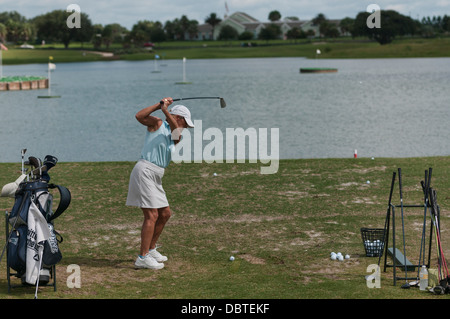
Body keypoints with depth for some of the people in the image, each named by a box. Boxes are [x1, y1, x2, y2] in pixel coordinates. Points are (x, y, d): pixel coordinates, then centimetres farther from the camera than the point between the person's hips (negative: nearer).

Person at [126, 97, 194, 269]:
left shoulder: (176, 137, 16)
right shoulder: (157, 123, 0)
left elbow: (176, 131, -8)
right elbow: (139, 116, -17)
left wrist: (166, 111, -20)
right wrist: (159, 105, -20)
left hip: (156, 177, 9)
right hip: (145, 171, -9)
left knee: (165, 214, 15)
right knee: (152, 215, -14)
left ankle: (151, 250, 29)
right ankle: (142, 258, -15)